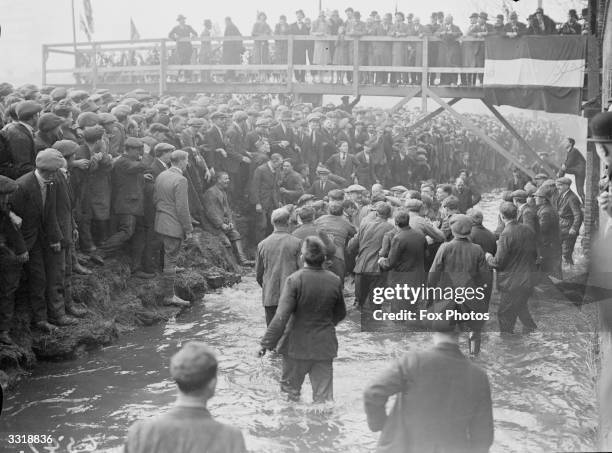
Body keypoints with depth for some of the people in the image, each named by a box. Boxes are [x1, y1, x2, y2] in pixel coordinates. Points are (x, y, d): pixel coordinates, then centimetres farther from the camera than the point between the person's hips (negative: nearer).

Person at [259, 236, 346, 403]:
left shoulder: (294, 280, -17)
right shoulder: (334, 281, -3)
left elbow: (282, 316, -19)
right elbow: (341, 313, 11)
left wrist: (267, 343, -12)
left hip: (298, 345, -3)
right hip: (325, 346, 3)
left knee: (290, 390, 15)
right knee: (324, 394, 11)